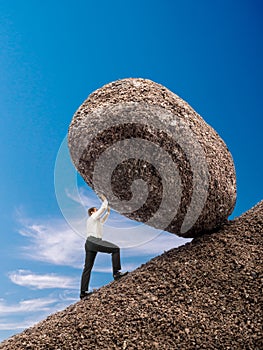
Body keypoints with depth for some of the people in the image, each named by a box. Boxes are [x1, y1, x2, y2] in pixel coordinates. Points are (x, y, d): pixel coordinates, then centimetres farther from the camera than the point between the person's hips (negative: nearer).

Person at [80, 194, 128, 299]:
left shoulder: (93, 220, 29)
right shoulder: (93, 217, 4)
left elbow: (102, 221, 46)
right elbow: (103, 208, 4)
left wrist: (108, 212, 43)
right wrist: (105, 200, 20)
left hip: (89, 244, 10)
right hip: (94, 242, -10)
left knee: (87, 268, 5)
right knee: (115, 249, -10)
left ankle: (83, 292, 4)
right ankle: (116, 273, -17)